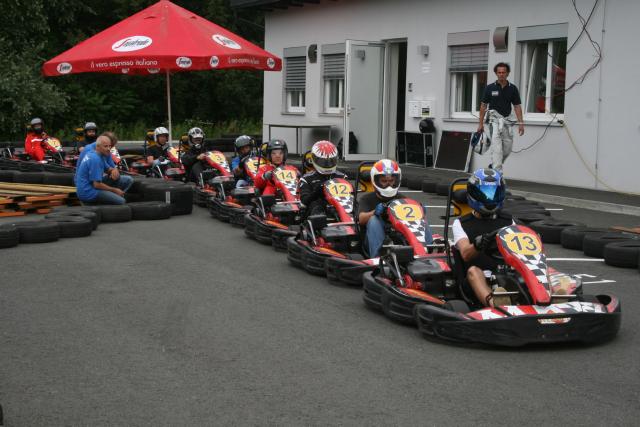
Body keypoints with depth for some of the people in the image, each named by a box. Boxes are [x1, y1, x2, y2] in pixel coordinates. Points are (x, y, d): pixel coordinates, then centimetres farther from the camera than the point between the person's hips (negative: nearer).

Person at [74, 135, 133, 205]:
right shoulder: (95, 159, -21)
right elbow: (97, 185, -24)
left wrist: (115, 171, -4)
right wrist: (114, 190, -12)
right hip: (88, 193, -10)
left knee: (128, 180, 5)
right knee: (121, 201, -25)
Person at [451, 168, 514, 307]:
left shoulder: (508, 222, 24)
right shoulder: (461, 224, 13)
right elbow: (465, 254, -5)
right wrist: (478, 244, -28)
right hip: (478, 276, -2)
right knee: (473, 270, -37)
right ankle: (493, 302, -69)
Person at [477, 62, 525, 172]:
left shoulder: (512, 88, 3)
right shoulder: (490, 88, -1)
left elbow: (517, 106, 4)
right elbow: (483, 106, 4)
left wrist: (521, 123, -3)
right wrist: (481, 123, 1)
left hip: (507, 120, 4)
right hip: (494, 118, -3)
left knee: (508, 147, 7)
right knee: (496, 145, -17)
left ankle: (494, 165, 28)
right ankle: (497, 172, -22)